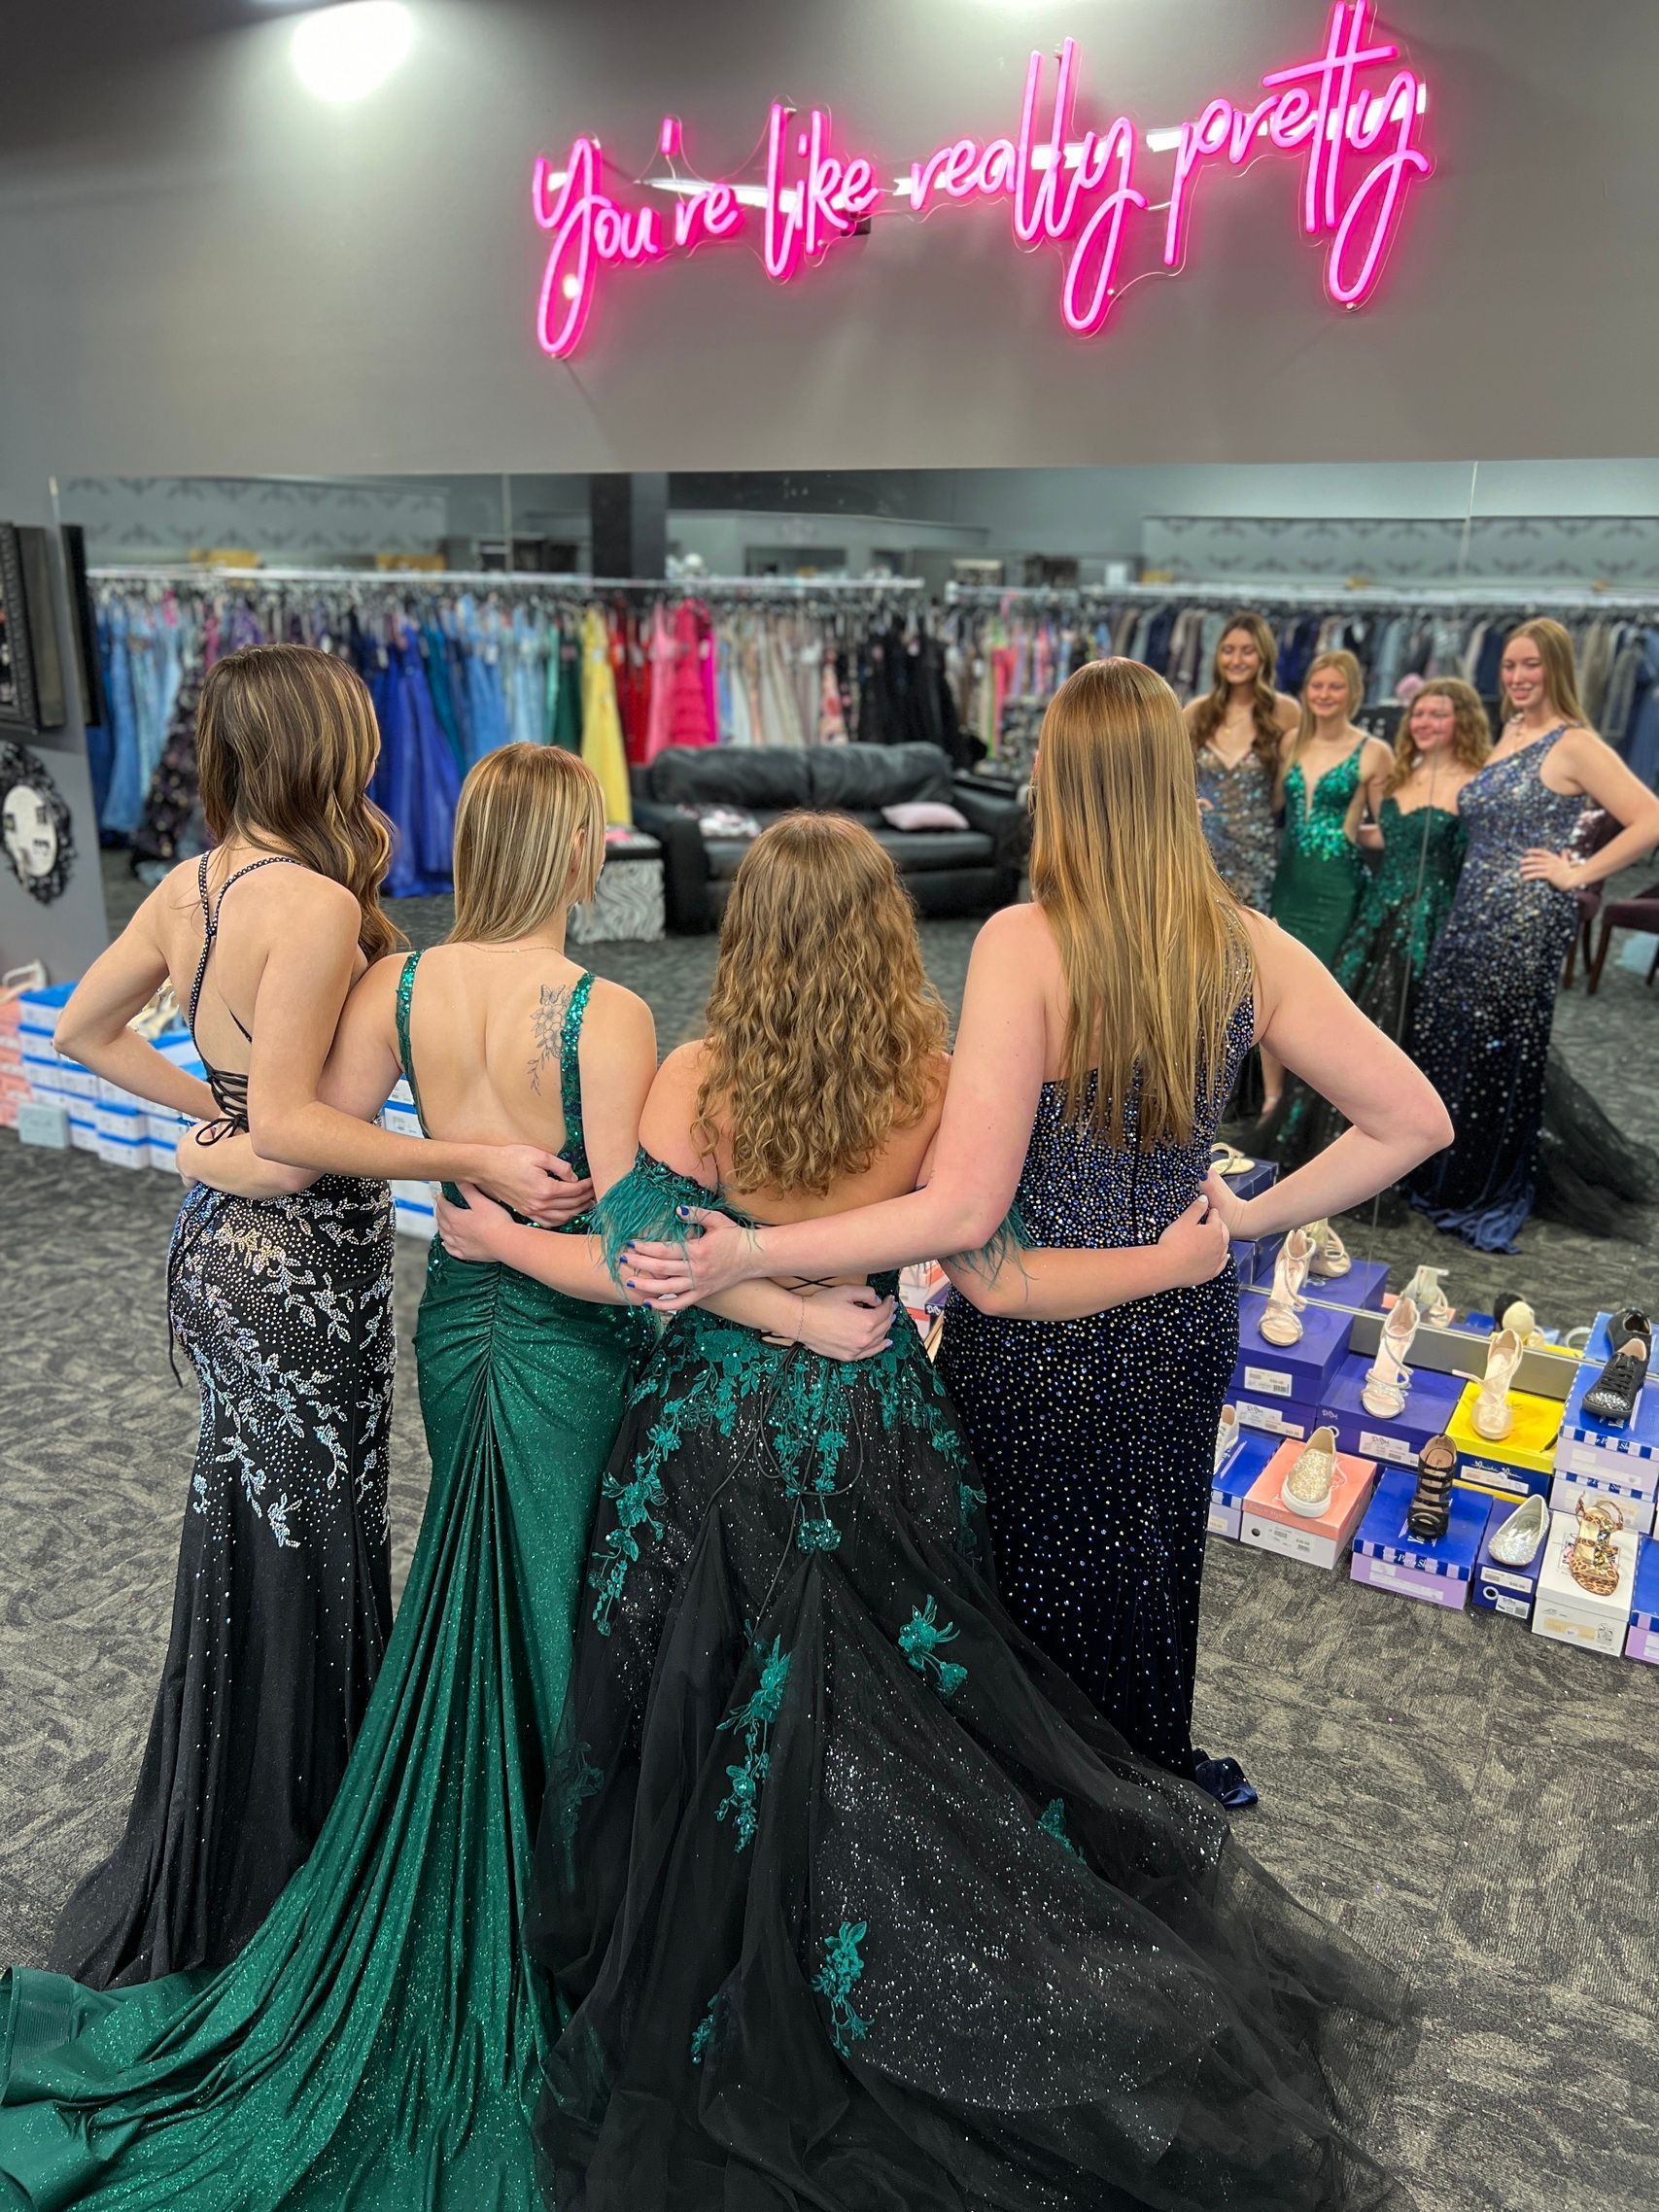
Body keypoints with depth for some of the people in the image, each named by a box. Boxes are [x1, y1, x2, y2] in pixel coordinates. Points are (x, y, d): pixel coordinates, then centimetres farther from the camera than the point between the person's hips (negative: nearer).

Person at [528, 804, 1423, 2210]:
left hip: (719, 1439, 0)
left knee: (722, 1725, 17)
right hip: (875, 1439, 1)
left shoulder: (692, 1082, -15)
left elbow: (627, 1260, -17)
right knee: (885, 1714, 19)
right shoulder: (933, 1089, -13)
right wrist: (1171, 1262, 0)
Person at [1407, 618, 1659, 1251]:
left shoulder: (1574, 745, -9)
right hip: (1469, 916, 8)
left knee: (1503, 1058, 0)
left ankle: (1492, 1203, 13)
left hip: (1526, 925, -8)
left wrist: (1578, 874, -14)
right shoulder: (1506, 737, 15)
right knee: (1444, 1047, 10)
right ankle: (1442, 1182, 24)